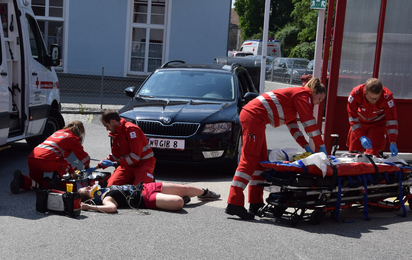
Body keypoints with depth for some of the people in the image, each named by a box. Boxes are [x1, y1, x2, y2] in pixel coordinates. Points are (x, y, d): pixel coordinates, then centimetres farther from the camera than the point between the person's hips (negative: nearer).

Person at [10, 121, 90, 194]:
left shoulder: (58, 132, 33)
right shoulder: (73, 138, 10)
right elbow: (84, 157, 17)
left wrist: (71, 170, 47)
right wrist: (86, 166, 42)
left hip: (31, 159, 6)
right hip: (47, 161, -6)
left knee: (36, 182, 22)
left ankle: (21, 180, -8)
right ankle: (56, 178, -4)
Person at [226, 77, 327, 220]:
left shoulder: (295, 94, 27)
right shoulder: (304, 93, -2)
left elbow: (293, 126, 27)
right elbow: (309, 122, -9)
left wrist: (306, 146, 19)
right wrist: (321, 146, -2)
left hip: (251, 115, 11)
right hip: (254, 116, -11)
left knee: (260, 160, 11)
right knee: (249, 159, -14)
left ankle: (256, 204, 13)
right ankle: (234, 204, -17)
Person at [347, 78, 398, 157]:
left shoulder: (387, 97, -34)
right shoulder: (355, 94, -33)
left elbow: (391, 120, -28)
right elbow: (353, 118, -26)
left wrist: (392, 142, -36)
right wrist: (361, 136, -35)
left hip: (378, 123, -1)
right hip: (360, 122, 1)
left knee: (373, 154, -16)